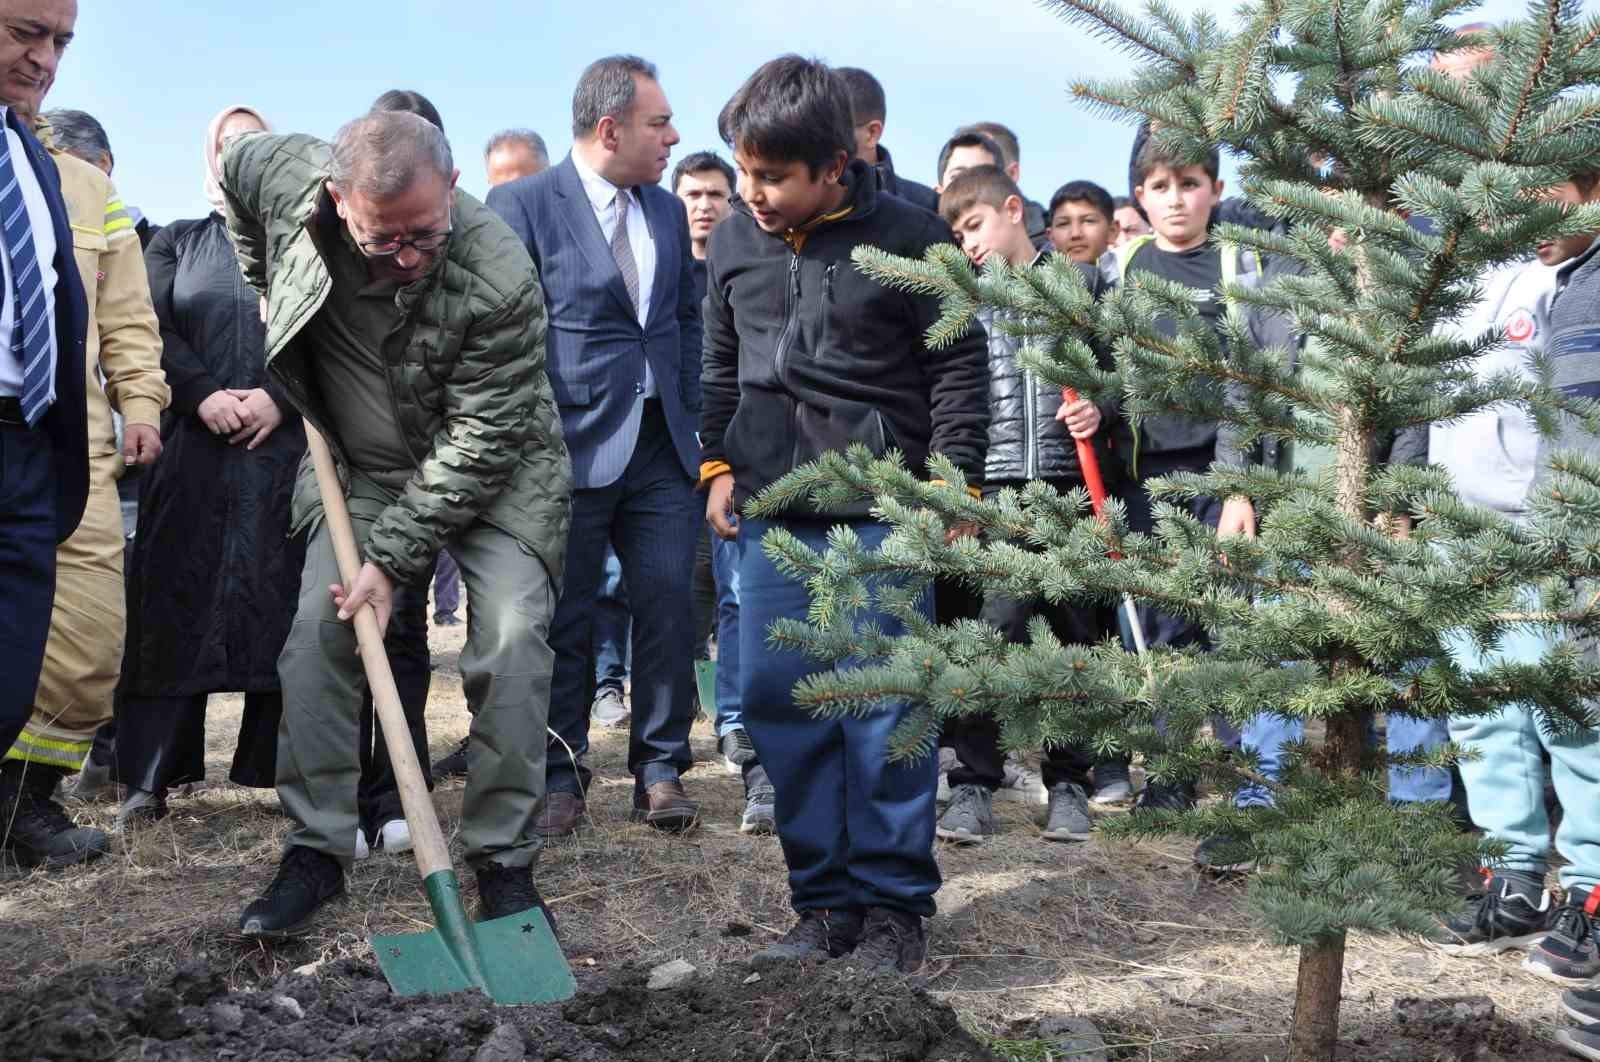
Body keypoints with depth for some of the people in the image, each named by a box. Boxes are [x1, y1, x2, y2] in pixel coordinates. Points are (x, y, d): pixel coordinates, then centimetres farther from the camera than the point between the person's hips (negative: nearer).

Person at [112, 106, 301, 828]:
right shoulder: (177, 242, 18)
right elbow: (154, 329, 5)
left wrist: (279, 398, -11)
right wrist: (202, 395, -11)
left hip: (283, 444, -1)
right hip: (191, 447, 1)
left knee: (280, 600, -3)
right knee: (175, 599, -3)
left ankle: (283, 765, 2)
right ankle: (151, 776, 0)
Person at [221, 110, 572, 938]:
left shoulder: (499, 279, -33)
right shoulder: (288, 173, -20)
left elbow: (479, 444, -27)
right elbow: (236, 161, 7)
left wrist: (393, 557, -26)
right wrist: (271, 286, 11)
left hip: (489, 472, -4)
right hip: (362, 466, 4)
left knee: (511, 642, -17)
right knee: (318, 634, -6)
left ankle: (504, 862, -6)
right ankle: (315, 852, 6)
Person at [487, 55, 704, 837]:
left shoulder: (668, 211, 12)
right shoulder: (521, 205, -6)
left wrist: (686, 413, 10)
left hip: (661, 448, 5)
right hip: (572, 447, -5)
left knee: (668, 610, 2)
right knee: (564, 623, 4)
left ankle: (660, 771, 15)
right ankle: (559, 779, 17)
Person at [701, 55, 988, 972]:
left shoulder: (909, 238, -6)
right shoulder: (735, 240, 8)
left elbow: (960, 367, -1)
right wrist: (721, 464, 13)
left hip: (883, 510, -5)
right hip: (773, 510, 5)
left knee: (884, 704, -4)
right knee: (776, 699, 4)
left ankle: (895, 904, 10)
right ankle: (828, 899, 16)